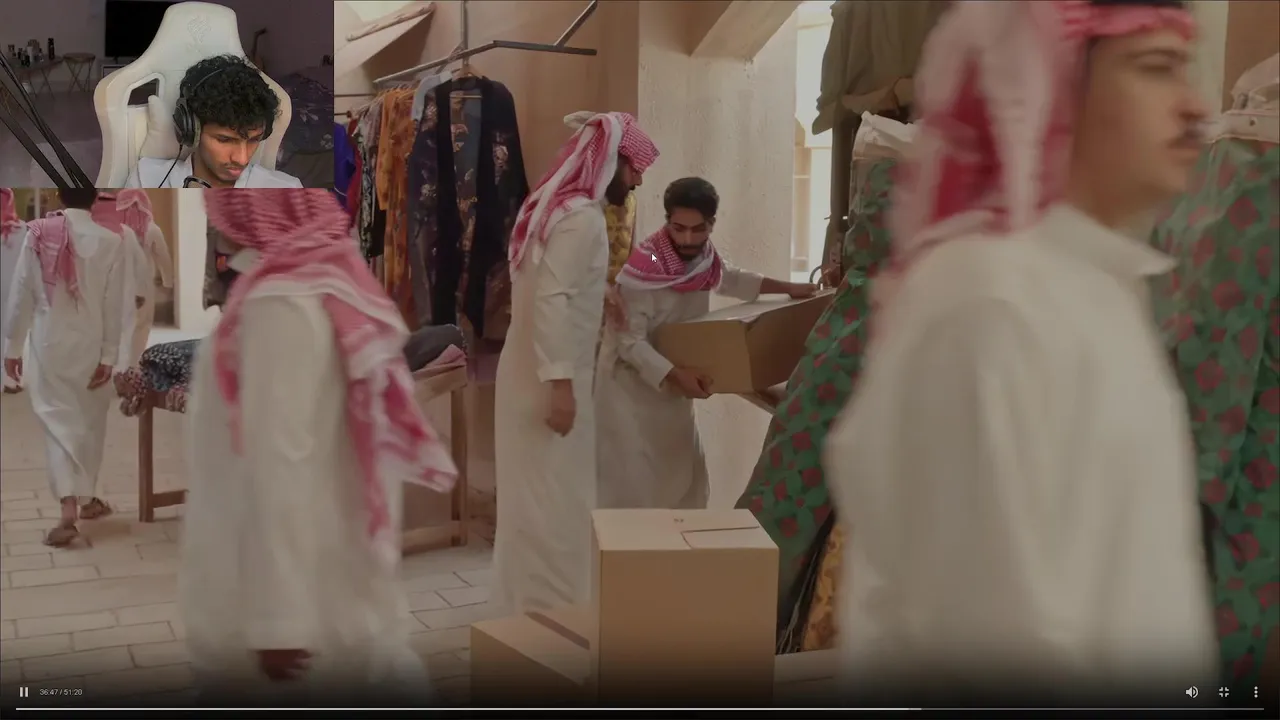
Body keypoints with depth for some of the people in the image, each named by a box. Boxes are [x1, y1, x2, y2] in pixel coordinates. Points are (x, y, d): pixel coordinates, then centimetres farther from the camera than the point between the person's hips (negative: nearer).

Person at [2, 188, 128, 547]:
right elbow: (113, 305, -7)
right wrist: (109, 356, -2)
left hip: (49, 343, 0)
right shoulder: (110, 242, -8)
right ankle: (86, 499, 28)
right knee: (90, 422, 15)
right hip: (90, 346, 0)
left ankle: (68, 507, -13)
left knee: (58, 420, 1)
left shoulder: (38, 234, -5)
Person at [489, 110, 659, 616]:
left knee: (534, 498, 16)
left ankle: (527, 603, 26)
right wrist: (561, 382, -26)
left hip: (532, 374, 10)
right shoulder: (581, 216, -17)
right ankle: (553, 610, 9)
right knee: (554, 502, -1)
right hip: (549, 381, -10)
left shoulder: (555, 205, 13)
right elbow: (552, 300, -25)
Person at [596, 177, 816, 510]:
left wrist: (787, 288, 11)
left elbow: (732, 279, 18)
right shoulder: (644, 269, -27)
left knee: (684, 478, 14)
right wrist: (674, 373, -37)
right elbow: (629, 341, -26)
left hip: (672, 386, 7)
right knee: (634, 487, -7)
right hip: (632, 385, -7)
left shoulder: (703, 255, -5)